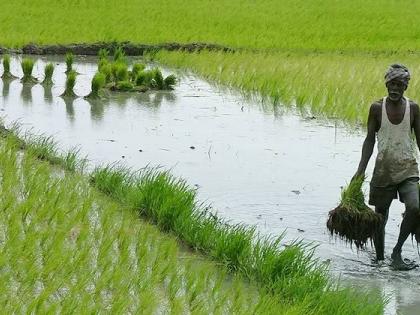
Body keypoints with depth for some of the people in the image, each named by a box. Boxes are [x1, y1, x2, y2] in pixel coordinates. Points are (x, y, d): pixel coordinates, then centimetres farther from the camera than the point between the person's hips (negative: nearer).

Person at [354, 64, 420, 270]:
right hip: (384, 170, 0)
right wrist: (361, 170, -4)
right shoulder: (377, 108, -1)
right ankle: (379, 258, 23)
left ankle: (397, 251, -6)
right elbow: (370, 140, 3)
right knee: (380, 216, 7)